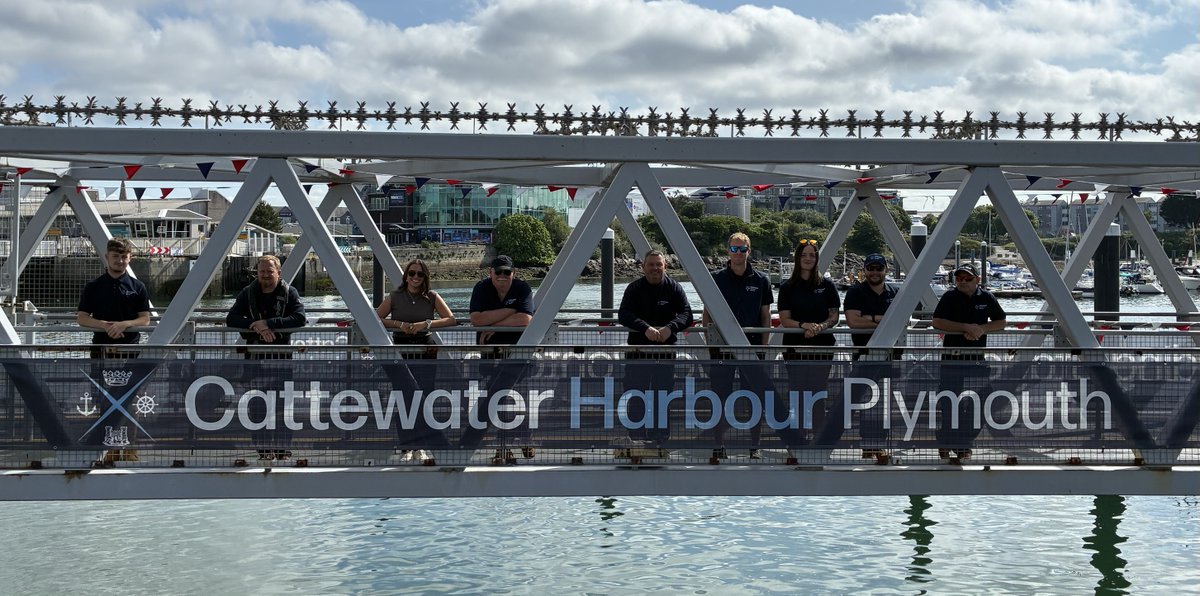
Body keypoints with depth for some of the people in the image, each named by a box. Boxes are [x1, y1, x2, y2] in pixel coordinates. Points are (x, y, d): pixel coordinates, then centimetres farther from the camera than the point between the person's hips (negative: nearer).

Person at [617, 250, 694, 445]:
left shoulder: (674, 288, 2)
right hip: (638, 348, 0)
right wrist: (646, 328, -26)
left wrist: (670, 328, -26)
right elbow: (623, 314, -10)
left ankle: (661, 438, 11)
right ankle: (636, 437, 11)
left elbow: (687, 315, -6)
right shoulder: (634, 288, 1)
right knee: (635, 395, 2)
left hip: (666, 349, 0)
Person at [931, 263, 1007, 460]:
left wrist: (982, 329, -8)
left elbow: (1002, 321, 11)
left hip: (977, 358, 3)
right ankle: (944, 446, 9)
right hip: (952, 357, -3)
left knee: (974, 404, 5)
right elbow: (937, 322, -12)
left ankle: (964, 446, 18)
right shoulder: (949, 297, -3)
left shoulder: (986, 298, 6)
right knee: (948, 402, -2)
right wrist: (966, 327, -18)